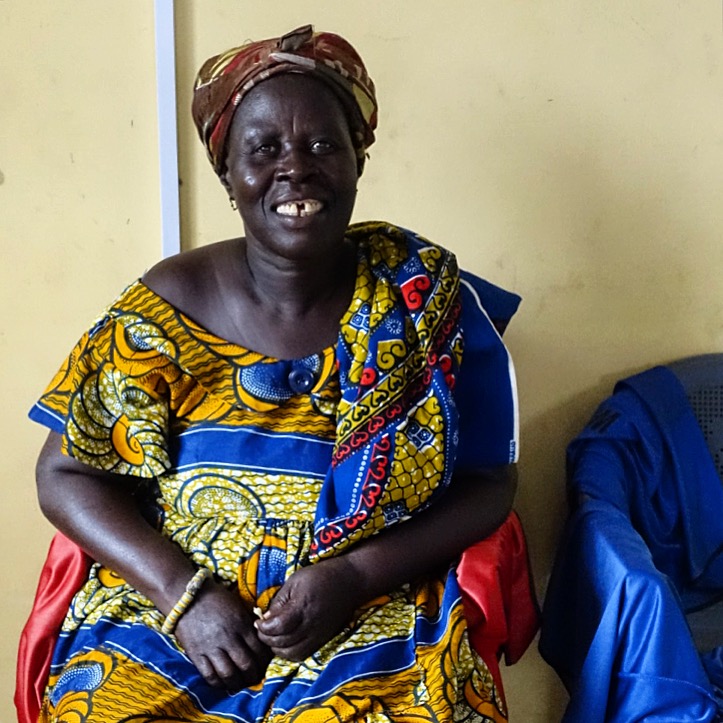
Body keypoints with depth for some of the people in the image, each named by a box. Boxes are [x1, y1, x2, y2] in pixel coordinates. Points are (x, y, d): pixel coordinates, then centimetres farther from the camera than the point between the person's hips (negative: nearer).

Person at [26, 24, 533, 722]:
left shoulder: (428, 296, -4)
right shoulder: (170, 305, -3)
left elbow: (488, 487, -1)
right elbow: (66, 474, 2)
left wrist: (351, 575, -15)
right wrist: (182, 591, -11)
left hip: (374, 627, 0)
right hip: (167, 613, 1)